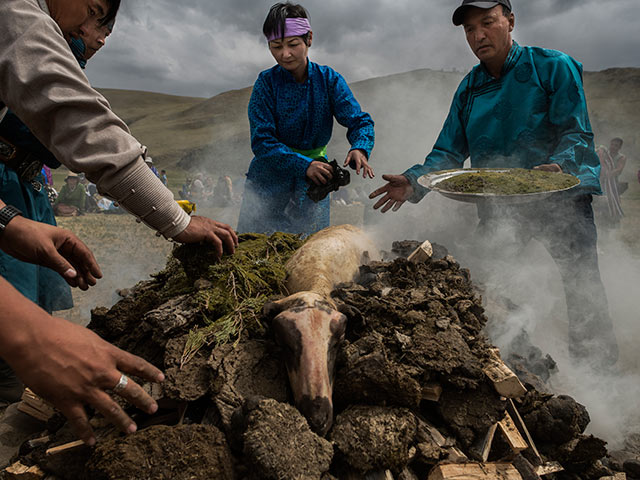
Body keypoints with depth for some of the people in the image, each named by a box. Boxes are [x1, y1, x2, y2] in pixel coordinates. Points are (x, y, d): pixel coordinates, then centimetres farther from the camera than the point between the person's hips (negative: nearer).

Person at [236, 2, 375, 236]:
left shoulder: (329, 79, -5)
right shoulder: (267, 83, -10)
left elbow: (359, 121, -9)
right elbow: (262, 142, -18)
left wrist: (359, 148, -32)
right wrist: (304, 165, -31)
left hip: (313, 182, 2)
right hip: (269, 180, -1)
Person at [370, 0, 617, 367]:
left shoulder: (554, 66, -5)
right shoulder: (469, 88, 9)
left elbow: (577, 133, -11)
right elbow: (449, 152, 4)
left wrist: (559, 165, -33)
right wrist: (413, 183, -13)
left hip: (561, 197, -4)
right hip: (498, 204, 4)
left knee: (583, 289, -4)